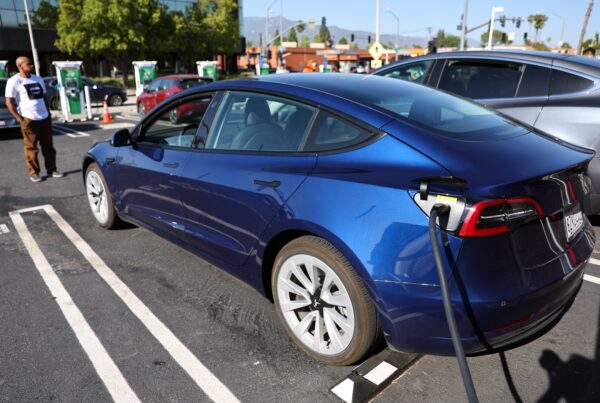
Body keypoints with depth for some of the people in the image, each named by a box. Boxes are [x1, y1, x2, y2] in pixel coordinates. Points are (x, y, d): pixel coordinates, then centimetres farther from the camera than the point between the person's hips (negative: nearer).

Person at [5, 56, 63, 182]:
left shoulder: (38, 79, 13)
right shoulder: (14, 81, -5)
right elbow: (9, 102, -7)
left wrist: (48, 113, 14)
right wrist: (19, 118, -14)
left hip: (44, 118, 6)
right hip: (29, 119, -5)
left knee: (48, 146, 8)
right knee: (31, 148, 0)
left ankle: (51, 170, 16)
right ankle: (34, 173, 7)